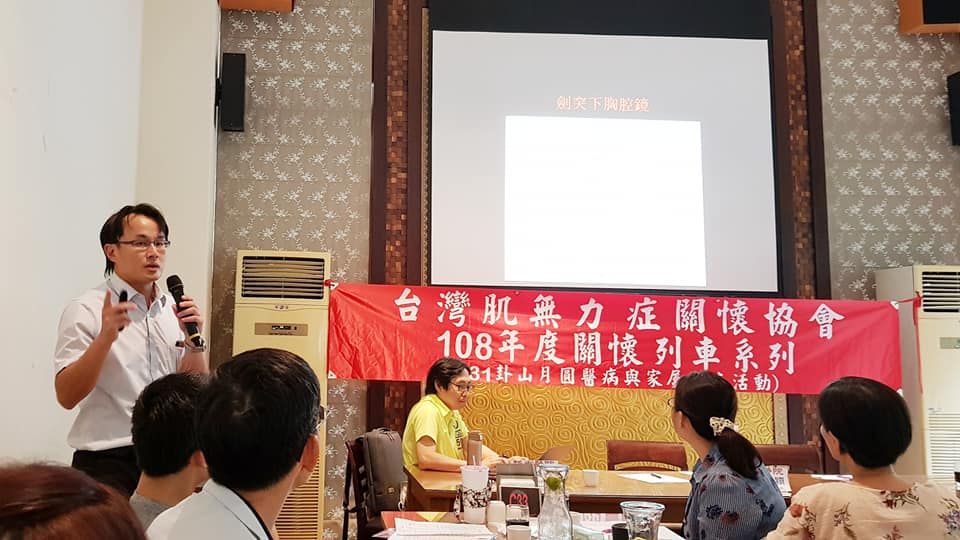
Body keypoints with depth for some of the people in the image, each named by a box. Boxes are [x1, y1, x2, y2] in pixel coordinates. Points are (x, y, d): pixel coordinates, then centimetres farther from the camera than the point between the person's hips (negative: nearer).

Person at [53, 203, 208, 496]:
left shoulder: (173, 308, 6)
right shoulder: (86, 310, -9)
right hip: (107, 462, -5)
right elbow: (66, 396, -16)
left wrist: (193, 339, -9)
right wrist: (106, 337, -27)